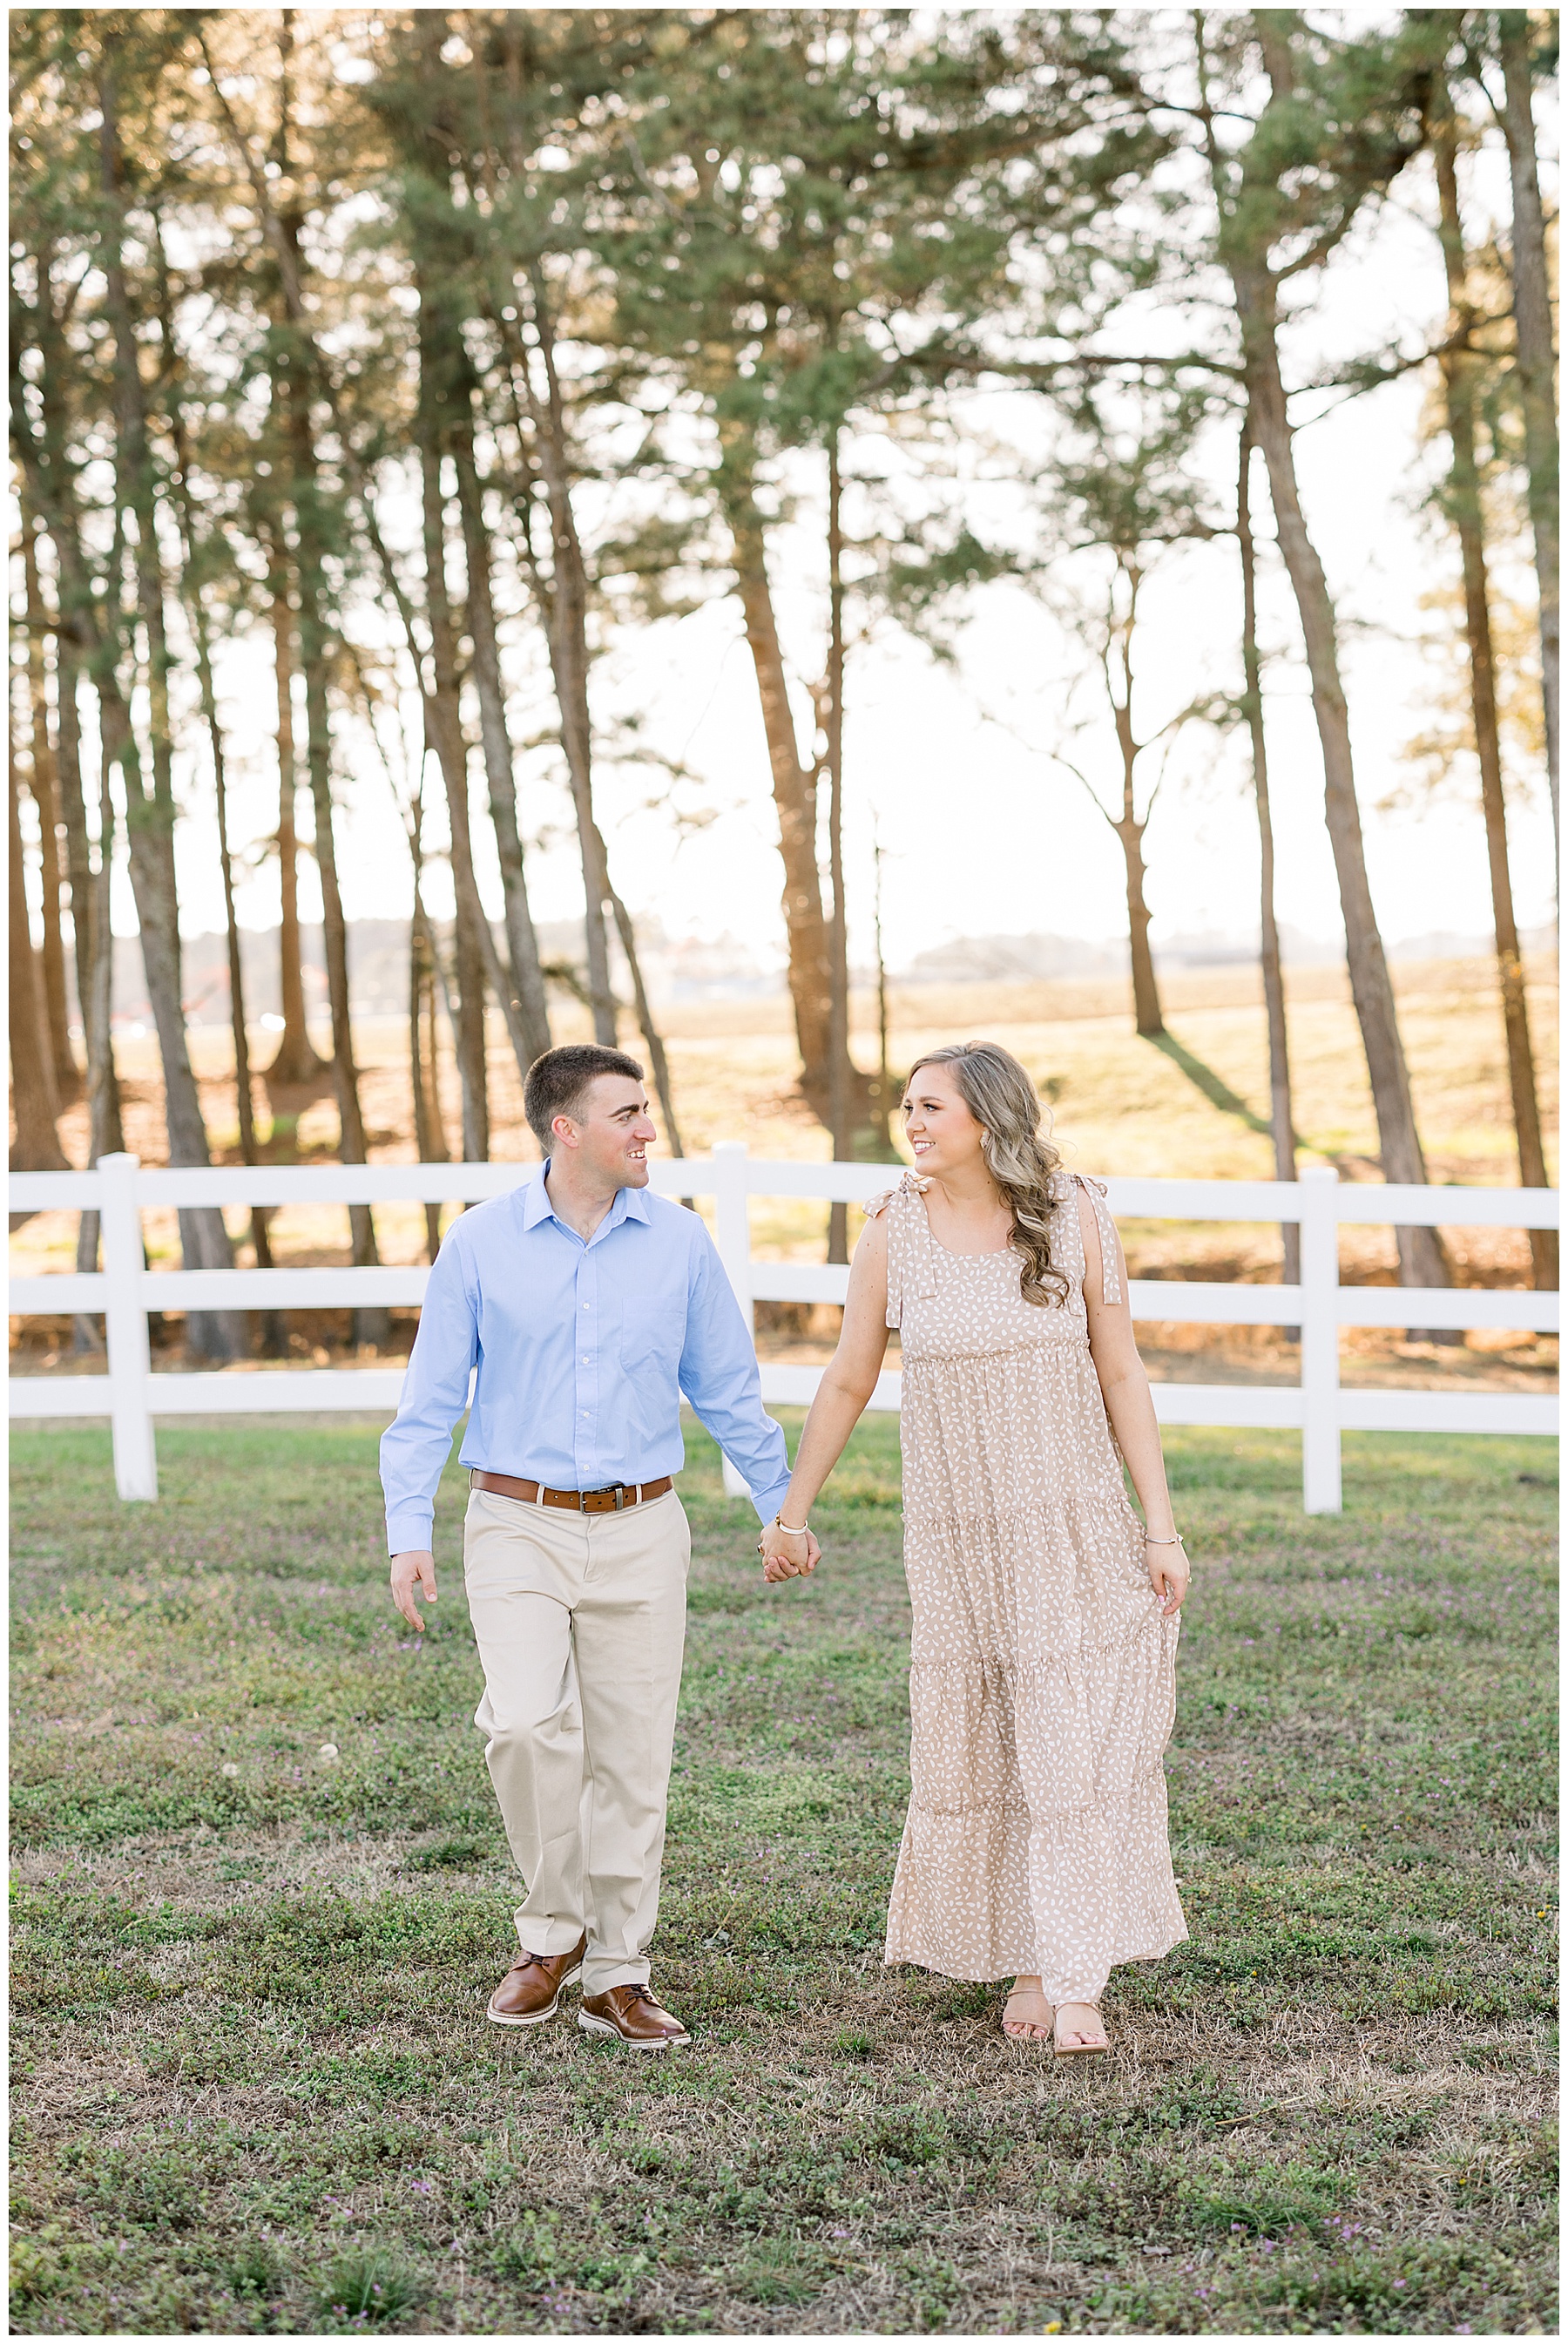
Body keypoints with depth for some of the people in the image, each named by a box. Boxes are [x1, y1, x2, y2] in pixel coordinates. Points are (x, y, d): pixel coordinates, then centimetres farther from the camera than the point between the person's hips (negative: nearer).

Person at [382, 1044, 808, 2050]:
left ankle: (618, 1975, 17)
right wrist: (409, 1532, -5)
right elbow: (430, 1400, 2)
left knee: (632, 1756, 4)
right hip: (518, 1524, -2)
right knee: (529, 1722, -19)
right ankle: (554, 1929, 4)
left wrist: (784, 1507, 11)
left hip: (639, 1531, 2)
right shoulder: (480, 1243, -2)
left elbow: (729, 1391, 11)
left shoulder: (681, 1242, 2)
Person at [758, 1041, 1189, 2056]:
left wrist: (1162, 1527, -3)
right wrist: (791, 1513, 12)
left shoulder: (1077, 1218, -4)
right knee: (978, 1748, 6)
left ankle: (1075, 1982, 1)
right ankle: (1028, 1965, 21)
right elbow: (848, 1382, 7)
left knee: (1078, 1744, -4)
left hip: (1079, 1527, -1)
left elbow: (1121, 1374, 0)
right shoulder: (895, 1230, -3)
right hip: (959, 1536, 1)